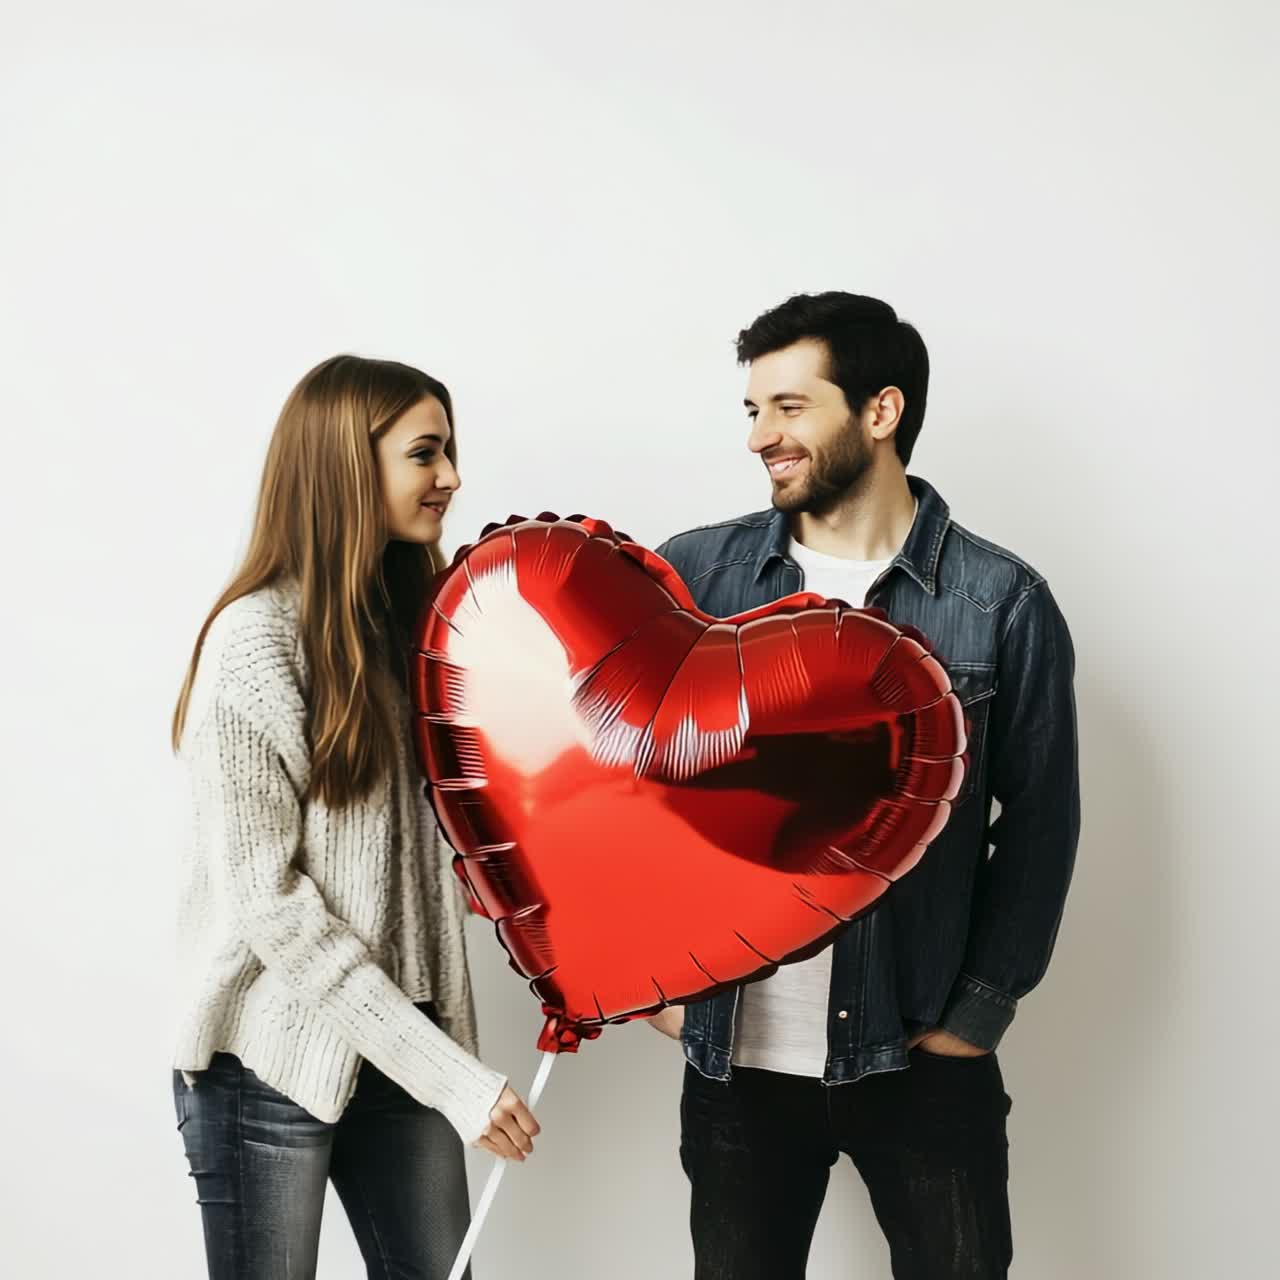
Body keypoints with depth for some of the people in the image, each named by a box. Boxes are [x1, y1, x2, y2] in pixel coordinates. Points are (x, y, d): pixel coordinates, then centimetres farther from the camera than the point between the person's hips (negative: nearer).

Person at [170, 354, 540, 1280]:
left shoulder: (410, 621, 8)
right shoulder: (256, 639, -15)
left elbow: (432, 838, 9)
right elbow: (265, 898, -18)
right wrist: (447, 1070, -19)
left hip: (406, 1040, 6)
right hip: (276, 1057, -6)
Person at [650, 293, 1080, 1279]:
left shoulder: (1002, 602, -6)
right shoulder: (691, 576, -2)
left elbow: (1039, 824, -1)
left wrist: (978, 1013, -5)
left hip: (923, 1064, -1)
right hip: (735, 1061, 2)